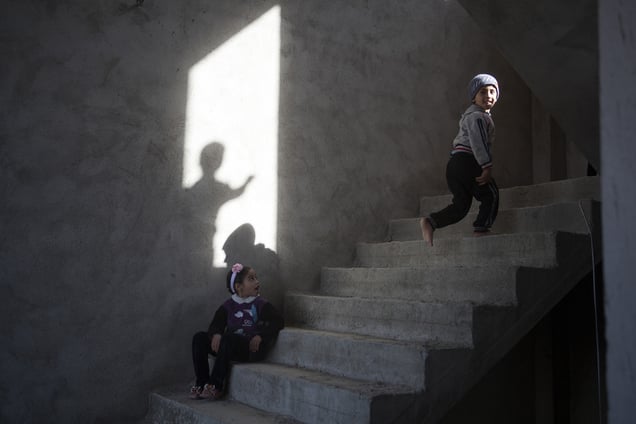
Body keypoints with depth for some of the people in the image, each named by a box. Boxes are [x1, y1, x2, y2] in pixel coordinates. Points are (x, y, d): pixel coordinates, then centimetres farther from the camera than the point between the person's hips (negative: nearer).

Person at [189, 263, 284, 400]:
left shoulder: (261, 305, 3)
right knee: (199, 338, -9)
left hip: (251, 348, -5)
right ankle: (201, 382, -6)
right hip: (231, 347, 5)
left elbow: (278, 322, -5)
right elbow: (216, 324, 4)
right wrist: (216, 334, -20)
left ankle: (216, 386, -25)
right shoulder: (228, 305, 11)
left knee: (228, 338, -33)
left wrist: (260, 336, -18)